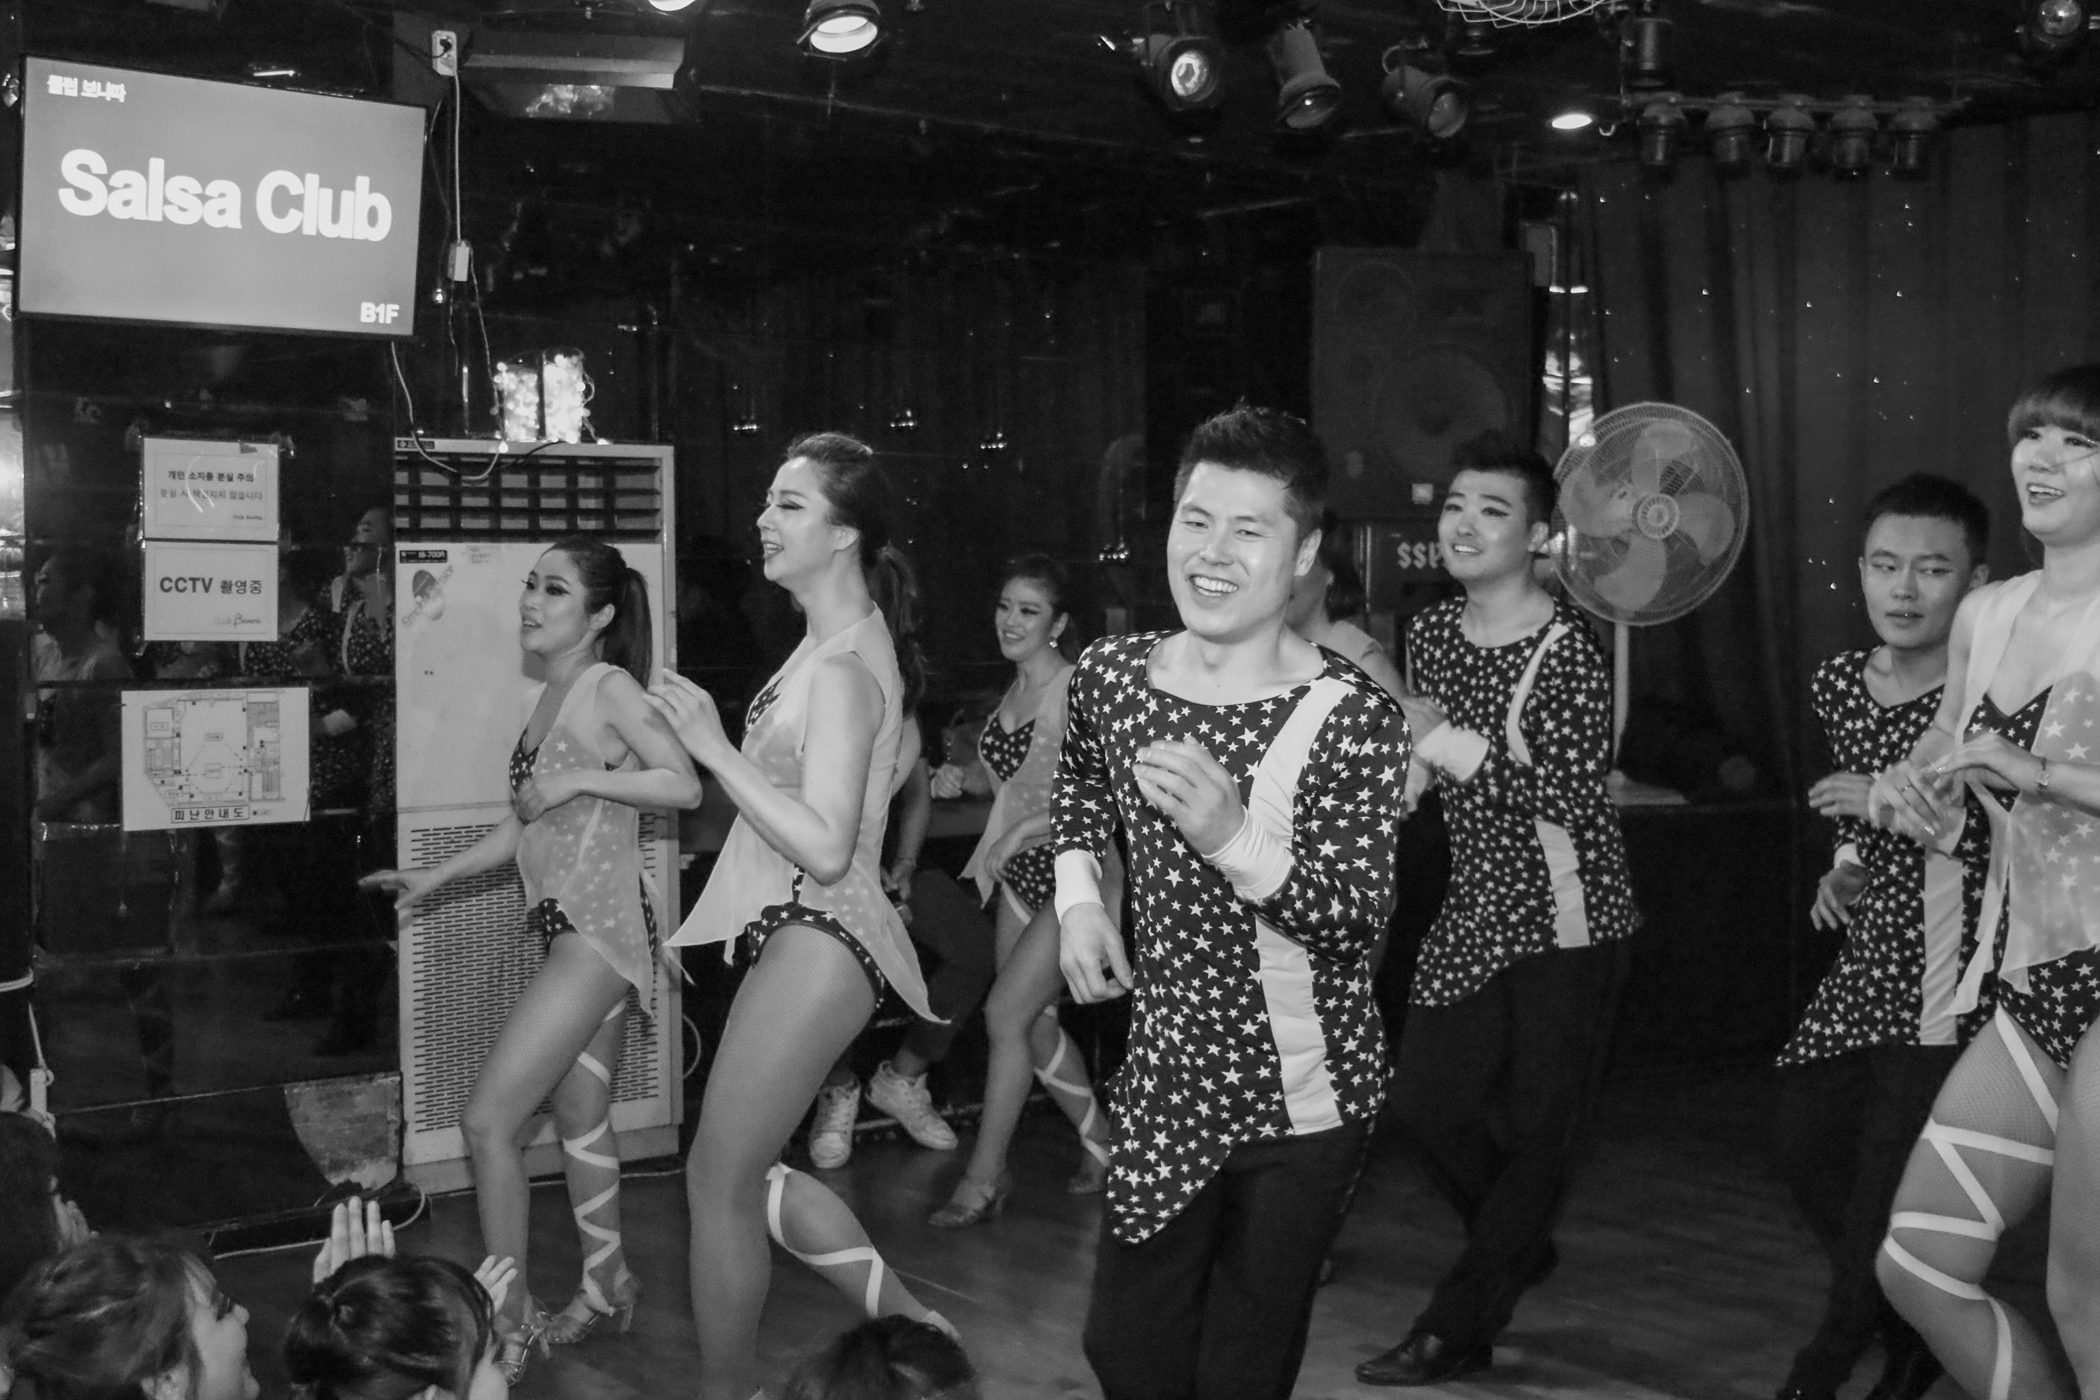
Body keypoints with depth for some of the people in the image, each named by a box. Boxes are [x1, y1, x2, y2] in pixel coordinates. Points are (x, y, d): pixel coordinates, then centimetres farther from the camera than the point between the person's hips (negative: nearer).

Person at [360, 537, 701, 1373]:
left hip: (601, 928, -9)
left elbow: (684, 786, -20)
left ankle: (507, 1324, 1)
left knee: (487, 1120, -9)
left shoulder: (609, 687, -11)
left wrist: (576, 779, -21)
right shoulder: (554, 696, 13)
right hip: (572, 929, 9)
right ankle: (605, 1288, 32)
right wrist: (435, 878, 17)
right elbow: (529, 823, 18)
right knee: (580, 1118, 18)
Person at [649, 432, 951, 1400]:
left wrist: (713, 747, -21)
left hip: (817, 943, -10)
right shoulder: (841, 638, 11)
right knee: (743, 1171, 18)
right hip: (798, 932, 10)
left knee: (720, 1179, 2)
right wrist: (710, 737, 8)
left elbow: (825, 845, -24)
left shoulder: (842, 667, -19)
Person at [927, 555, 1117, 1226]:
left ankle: (983, 1177, 0)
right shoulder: (1013, 691, 10)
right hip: (1021, 871, 8)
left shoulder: (1076, 688, -15)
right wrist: (962, 780, 3)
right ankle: (1101, 1142, 30)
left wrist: (1019, 832, -26)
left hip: (1075, 870, -8)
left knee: (1006, 1013, -10)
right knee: (1038, 1025, 11)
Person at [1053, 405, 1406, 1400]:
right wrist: (1078, 896, 4)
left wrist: (1234, 841, -37)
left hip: (1302, 1102, -4)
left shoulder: (1351, 717, -18)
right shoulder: (1111, 676, -3)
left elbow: (1356, 921, -21)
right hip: (1166, 1080, 4)